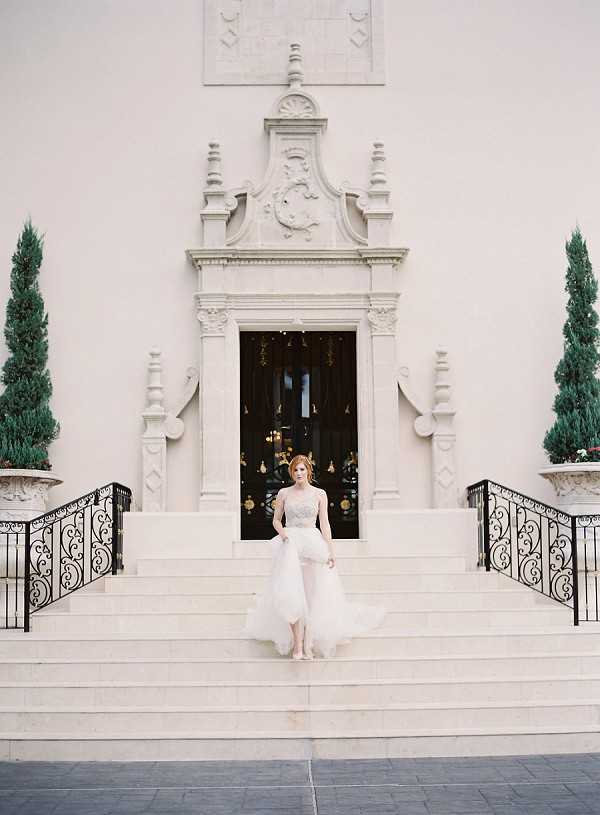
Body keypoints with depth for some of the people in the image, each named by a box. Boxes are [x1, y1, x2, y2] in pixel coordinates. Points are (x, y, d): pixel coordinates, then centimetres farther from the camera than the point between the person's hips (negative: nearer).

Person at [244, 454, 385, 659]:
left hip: (313, 544, 0)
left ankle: (308, 644, 4)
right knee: (290, 592, -13)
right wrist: (281, 531, -8)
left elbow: (324, 523, 4)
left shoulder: (319, 494, 6)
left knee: (313, 593, -2)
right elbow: (276, 520, 13)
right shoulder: (284, 493, 8)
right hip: (290, 544, 0)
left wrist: (330, 549, -4)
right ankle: (297, 643, -11)